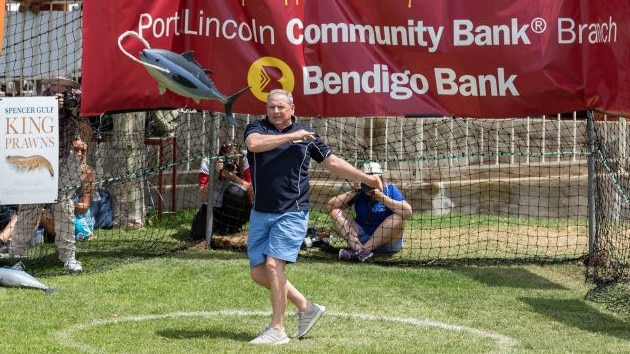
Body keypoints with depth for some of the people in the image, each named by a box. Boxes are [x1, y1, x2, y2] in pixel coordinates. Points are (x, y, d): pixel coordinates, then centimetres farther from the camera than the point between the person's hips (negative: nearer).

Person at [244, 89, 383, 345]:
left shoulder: (307, 136, 8)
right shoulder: (257, 128, 5)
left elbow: (332, 162, 18)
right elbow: (254, 144, -18)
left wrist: (366, 178, 16)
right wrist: (291, 136, -16)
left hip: (291, 213, -3)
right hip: (260, 213, 3)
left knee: (273, 265, -16)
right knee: (257, 271, 4)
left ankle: (277, 330, -8)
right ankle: (306, 306, 20)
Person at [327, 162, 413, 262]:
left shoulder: (390, 190, -6)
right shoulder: (359, 192, 0)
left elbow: (408, 212, -23)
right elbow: (330, 205, -8)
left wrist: (382, 197, -24)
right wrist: (354, 192, -14)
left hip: (387, 241, -2)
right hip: (359, 238, 3)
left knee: (398, 217, -28)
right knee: (336, 212, -12)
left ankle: (364, 250, -31)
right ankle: (359, 249, -34)